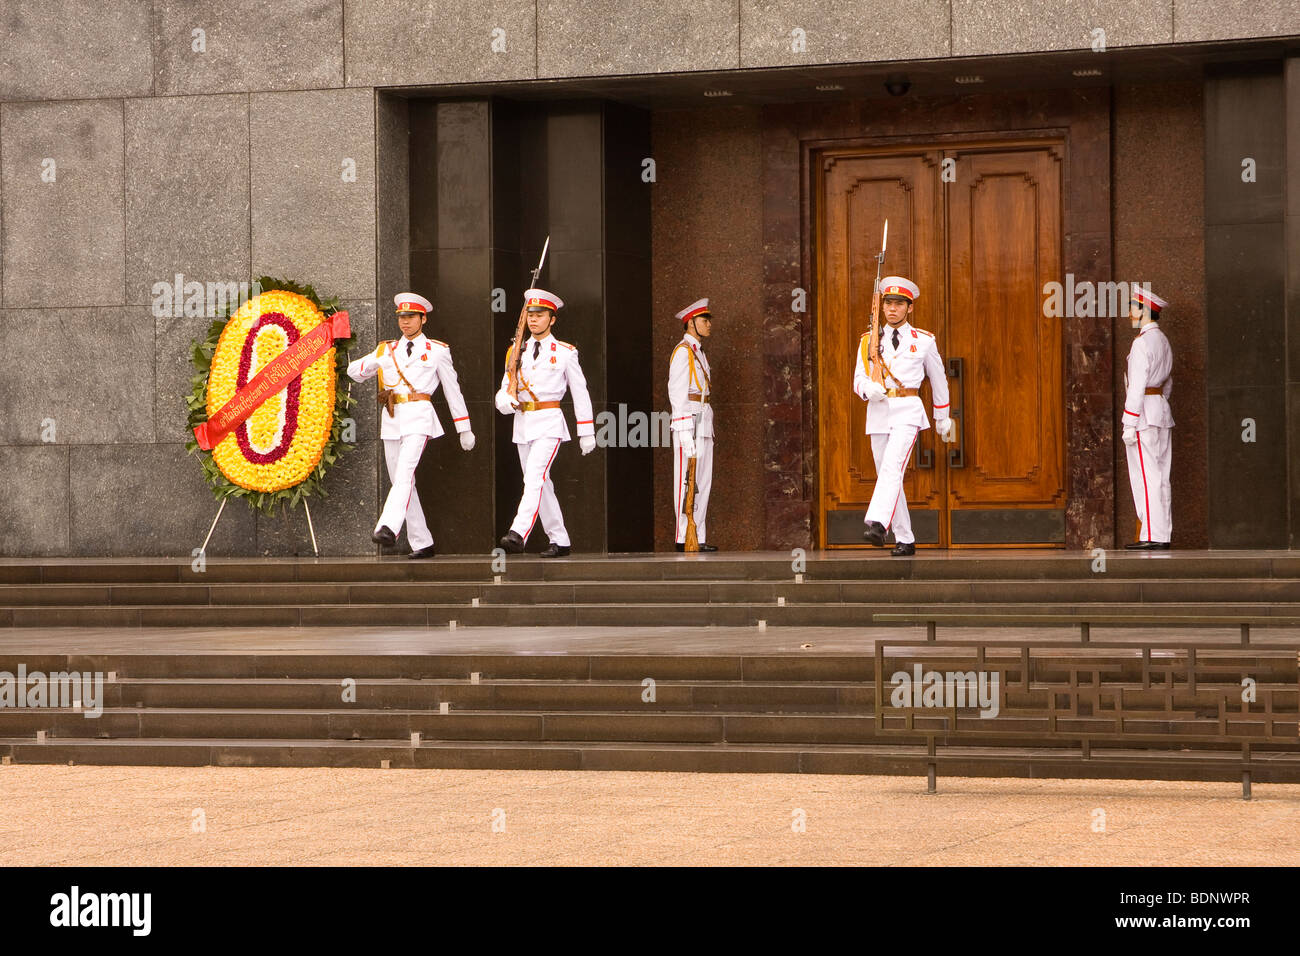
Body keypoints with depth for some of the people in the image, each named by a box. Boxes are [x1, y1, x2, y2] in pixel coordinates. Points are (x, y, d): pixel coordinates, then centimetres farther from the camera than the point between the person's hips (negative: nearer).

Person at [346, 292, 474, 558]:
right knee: (399, 480, 4)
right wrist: (376, 363, -2)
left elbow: (453, 391, 10)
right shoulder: (386, 350, 17)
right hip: (391, 419, 6)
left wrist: (465, 429, 10)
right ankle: (422, 544, 9)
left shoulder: (437, 351, 7)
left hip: (419, 418, -5)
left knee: (404, 473, -24)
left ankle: (388, 529, -41)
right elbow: (353, 371, 20)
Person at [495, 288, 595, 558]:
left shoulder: (565, 353, 2)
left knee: (534, 475, -23)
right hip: (523, 423, 6)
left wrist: (587, 433, 3)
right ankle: (559, 541, 15)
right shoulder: (517, 352, 12)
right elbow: (504, 390, 11)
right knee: (541, 484, 8)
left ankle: (518, 533, -36)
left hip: (549, 423, -5)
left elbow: (580, 393, 5)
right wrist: (506, 401, -14)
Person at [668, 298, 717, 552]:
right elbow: (677, 392, -14)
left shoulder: (698, 352, 20)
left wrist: (707, 425, 18)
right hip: (688, 419, -9)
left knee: (703, 481, 7)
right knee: (688, 481, -9)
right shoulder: (682, 352, -8)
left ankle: (698, 537, 9)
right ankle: (684, 538, -8)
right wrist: (685, 430, -19)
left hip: (704, 420, 9)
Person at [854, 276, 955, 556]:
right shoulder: (869, 341, 12)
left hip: (908, 410, -4)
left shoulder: (924, 341, 6)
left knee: (892, 465, -25)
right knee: (886, 476, 4)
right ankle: (905, 540, 12)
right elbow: (858, 379, 8)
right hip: (878, 410, 4)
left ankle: (877, 524, -42)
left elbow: (938, 379, 16)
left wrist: (942, 418, 21)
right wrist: (869, 389, -16)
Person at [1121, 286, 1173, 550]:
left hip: (1143, 411, -9)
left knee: (1145, 476, -9)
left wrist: (1129, 424, -18)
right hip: (1162, 409, 9)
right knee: (1160, 476, 9)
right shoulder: (1163, 341, 16)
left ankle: (1152, 535, -11)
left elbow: (1137, 386, -18)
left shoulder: (1142, 343, -14)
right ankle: (1163, 535, 9)